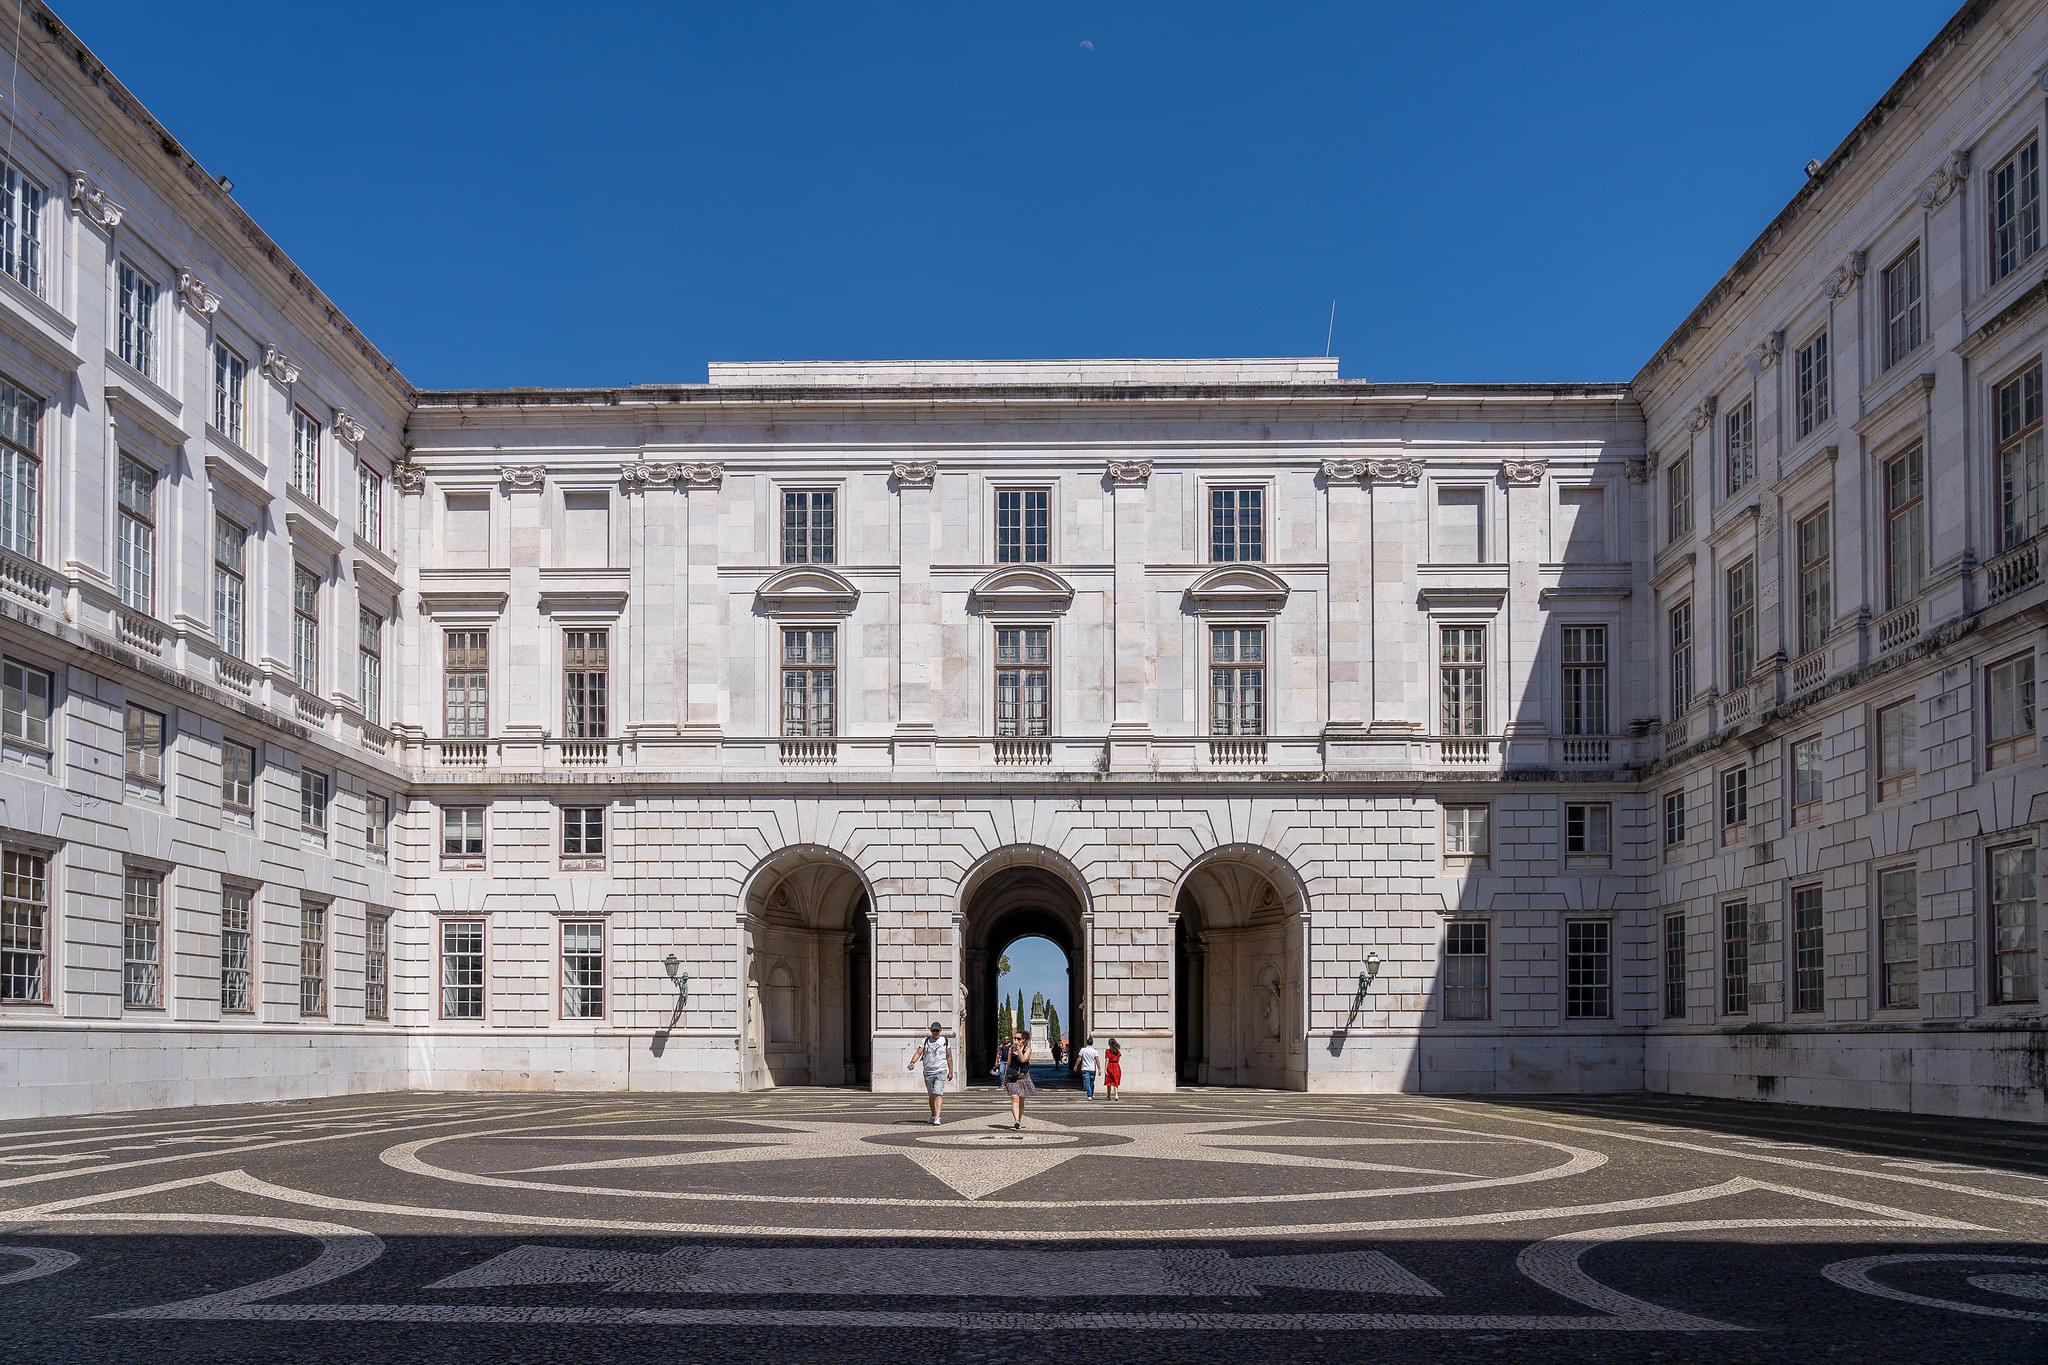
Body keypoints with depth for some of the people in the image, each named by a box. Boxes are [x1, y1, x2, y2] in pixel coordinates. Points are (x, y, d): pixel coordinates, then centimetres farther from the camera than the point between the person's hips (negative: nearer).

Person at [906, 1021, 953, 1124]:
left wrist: (950, 1072, 10)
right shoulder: (925, 1041, 5)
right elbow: (918, 1052, -6)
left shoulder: (945, 1041, 6)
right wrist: (912, 1062, -24)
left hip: (941, 1071, -2)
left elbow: (949, 1057, 11)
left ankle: (937, 1118, -22)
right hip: (928, 1072, 2)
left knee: (938, 1094, -15)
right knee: (931, 1095, 11)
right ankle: (933, 1115, 29)